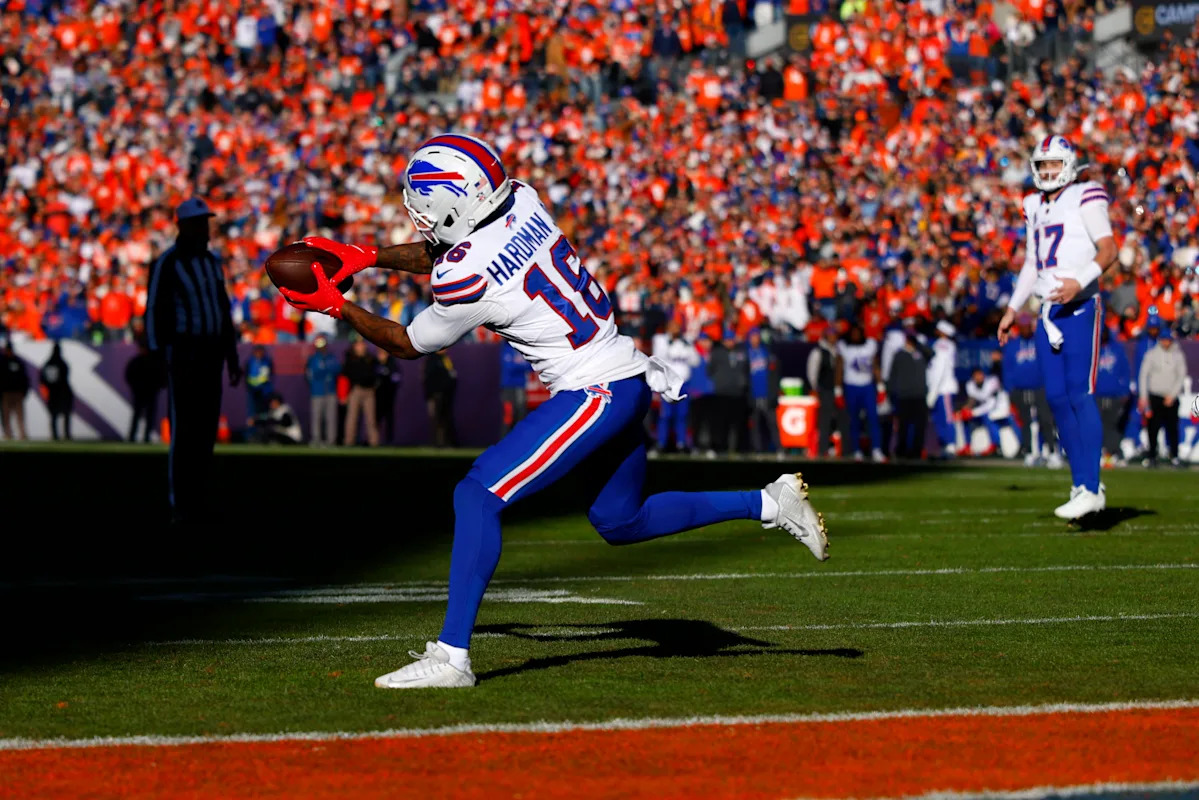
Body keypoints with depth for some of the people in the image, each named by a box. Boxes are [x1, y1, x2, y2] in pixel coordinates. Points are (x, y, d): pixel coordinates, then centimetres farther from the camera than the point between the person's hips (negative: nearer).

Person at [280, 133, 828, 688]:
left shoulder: (467, 278, -20)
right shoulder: (522, 201, 2)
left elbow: (409, 345, -1)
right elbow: (441, 253, 22)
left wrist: (337, 308, 7)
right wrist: (365, 257, 14)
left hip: (593, 394, -9)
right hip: (628, 378, 9)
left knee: (478, 496, -12)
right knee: (620, 522, 25)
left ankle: (451, 657, -15)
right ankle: (769, 504, 26)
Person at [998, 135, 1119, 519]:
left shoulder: (1085, 199, -4)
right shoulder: (1036, 207, 18)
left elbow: (1108, 250, -12)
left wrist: (1080, 282, -27)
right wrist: (1013, 309, 23)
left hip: (1080, 308, -7)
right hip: (1049, 311, 7)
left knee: (1080, 394, -12)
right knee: (1057, 398, 4)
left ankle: (1090, 489, -12)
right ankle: (1081, 484, 11)